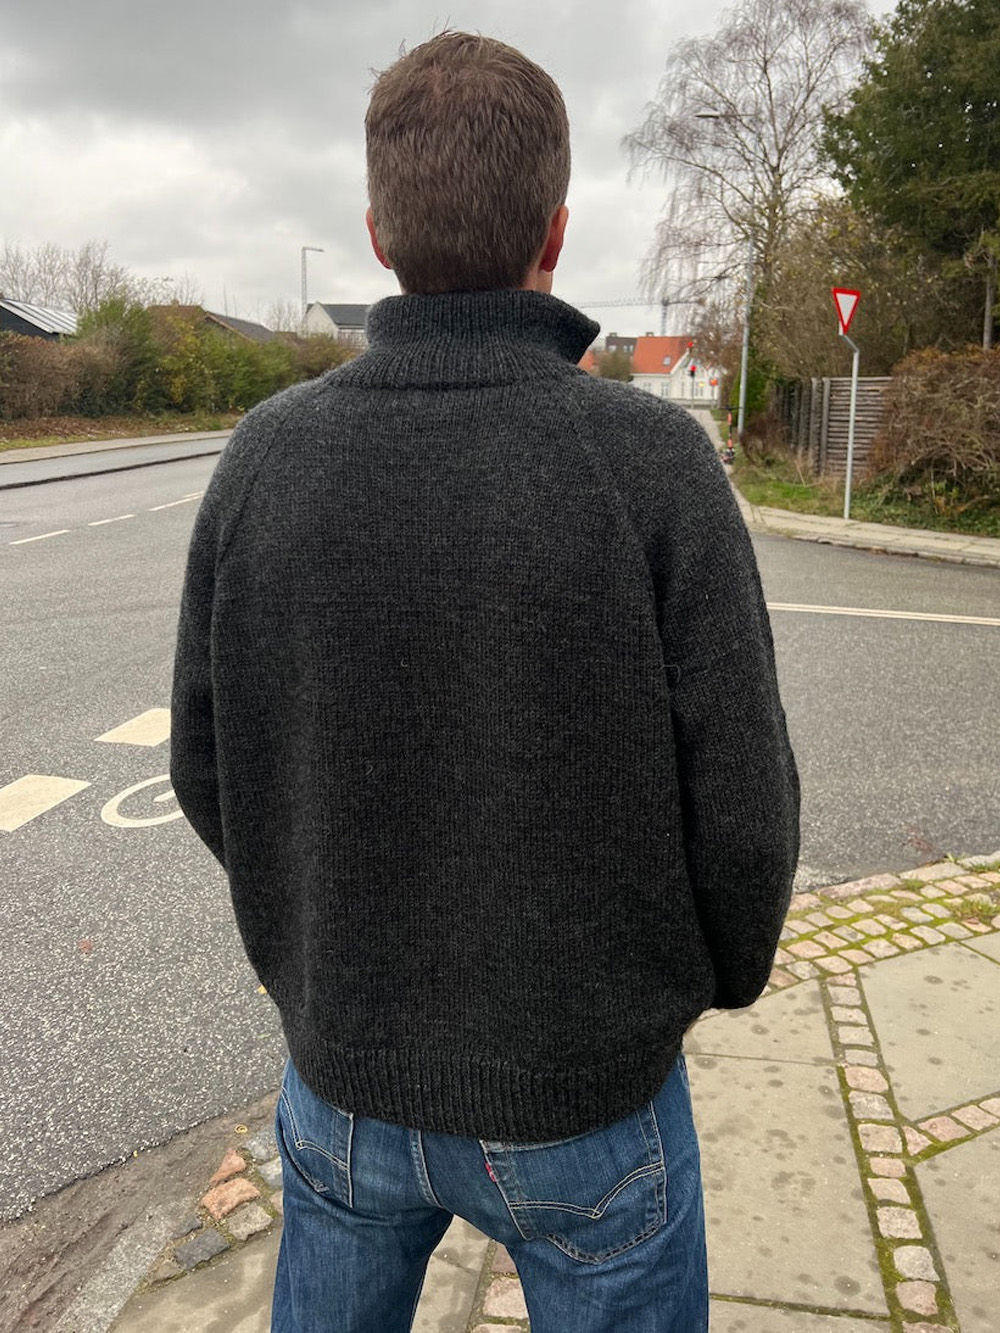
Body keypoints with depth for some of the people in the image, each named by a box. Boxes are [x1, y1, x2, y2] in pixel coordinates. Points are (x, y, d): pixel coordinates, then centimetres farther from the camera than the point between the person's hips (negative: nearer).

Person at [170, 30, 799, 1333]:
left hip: (344, 1059, 3)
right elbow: (737, 806, -17)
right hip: (587, 1090, -2)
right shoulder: (655, 465, -22)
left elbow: (212, 768, -4)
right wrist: (732, 964, 6)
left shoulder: (268, 456, -13)